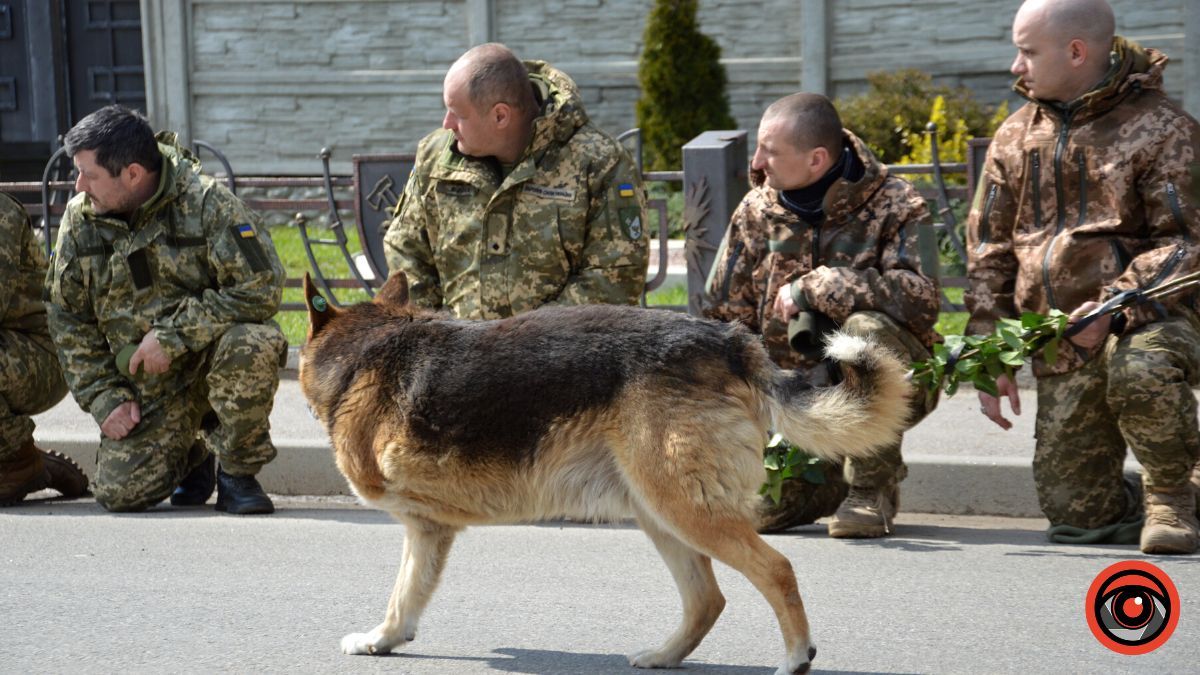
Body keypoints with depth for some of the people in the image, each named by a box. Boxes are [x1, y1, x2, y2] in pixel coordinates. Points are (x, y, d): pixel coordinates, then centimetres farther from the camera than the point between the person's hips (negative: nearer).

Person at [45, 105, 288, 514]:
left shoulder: (206, 202, -15)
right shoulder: (80, 219, 0)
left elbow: (261, 288, -21)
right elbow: (70, 321, 8)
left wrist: (173, 334, -23)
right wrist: (104, 398, -3)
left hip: (213, 360, -4)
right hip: (147, 386, 4)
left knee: (252, 345, -38)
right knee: (119, 493, -14)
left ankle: (238, 473, -13)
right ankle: (190, 455, 22)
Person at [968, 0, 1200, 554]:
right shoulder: (1015, 137, 11)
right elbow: (989, 253, 13)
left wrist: (1114, 308, -25)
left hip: (1149, 319, -5)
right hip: (1062, 352, 5)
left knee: (1140, 370, -41)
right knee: (1076, 514, -4)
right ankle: (1147, 507, 32)